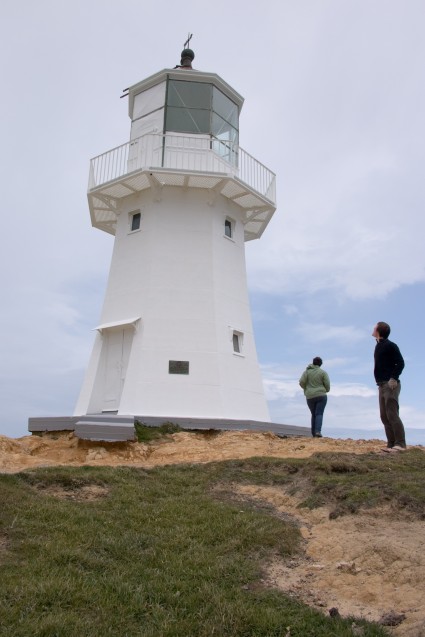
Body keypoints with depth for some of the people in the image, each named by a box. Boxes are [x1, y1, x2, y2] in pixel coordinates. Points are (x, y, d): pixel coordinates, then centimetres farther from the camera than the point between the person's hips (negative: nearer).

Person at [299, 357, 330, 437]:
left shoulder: (307, 371, 2)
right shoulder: (323, 372, -2)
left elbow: (302, 382, -7)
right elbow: (327, 385, -4)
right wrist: (325, 390, 18)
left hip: (310, 397, 2)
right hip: (321, 395, -2)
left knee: (314, 414, 14)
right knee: (319, 414, -5)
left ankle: (314, 433, 9)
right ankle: (318, 431, -23)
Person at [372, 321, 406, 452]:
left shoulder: (390, 346, -9)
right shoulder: (379, 346, 17)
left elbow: (400, 363, -14)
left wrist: (394, 378, -21)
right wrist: (380, 383, 14)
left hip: (390, 385, -9)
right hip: (382, 386, 9)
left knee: (392, 415, -11)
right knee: (384, 416, 8)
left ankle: (400, 444, -8)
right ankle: (391, 444, 12)